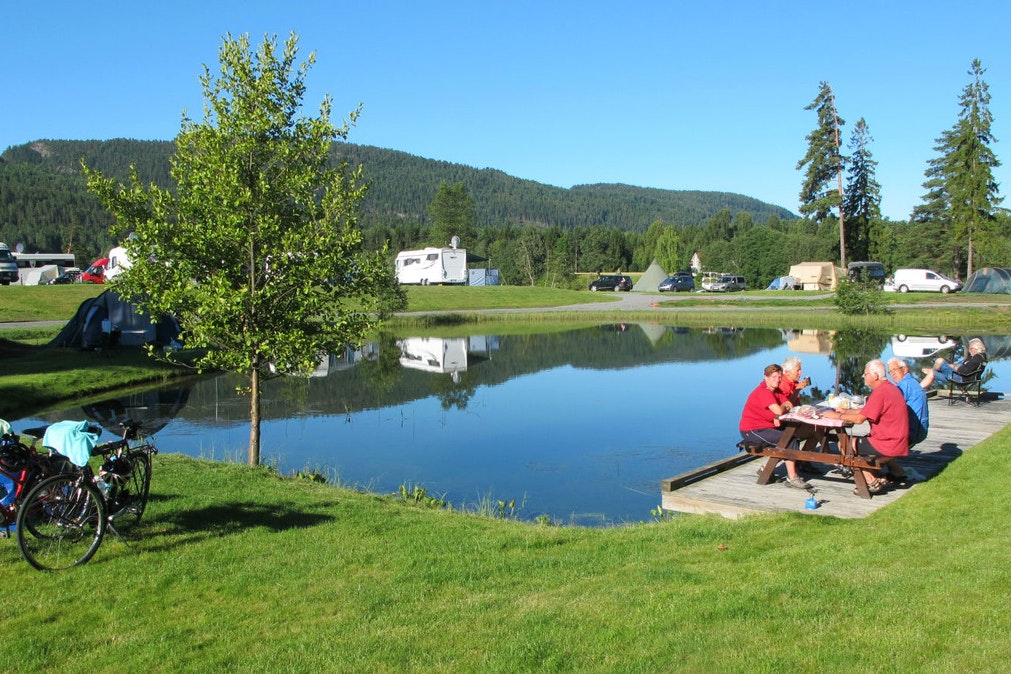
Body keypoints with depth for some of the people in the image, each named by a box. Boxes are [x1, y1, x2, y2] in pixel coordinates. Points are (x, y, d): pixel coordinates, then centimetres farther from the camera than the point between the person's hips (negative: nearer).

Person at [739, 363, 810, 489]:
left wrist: (778, 416, -19)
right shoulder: (763, 392, -19)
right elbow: (778, 411, -28)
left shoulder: (776, 390, 12)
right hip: (752, 431, -10)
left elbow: (790, 406, 1)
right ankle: (792, 478, -13)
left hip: (766, 427, 10)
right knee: (790, 441, -16)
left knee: (793, 436, 7)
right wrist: (784, 406, -4)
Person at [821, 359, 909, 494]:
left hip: (887, 445, -10)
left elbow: (859, 419, -21)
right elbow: (865, 411, 19)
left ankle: (873, 482, 4)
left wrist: (837, 416, -9)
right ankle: (879, 479, 15)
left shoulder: (880, 392, -21)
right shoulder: (888, 387, 12)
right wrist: (846, 411, 11)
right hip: (896, 441, 10)